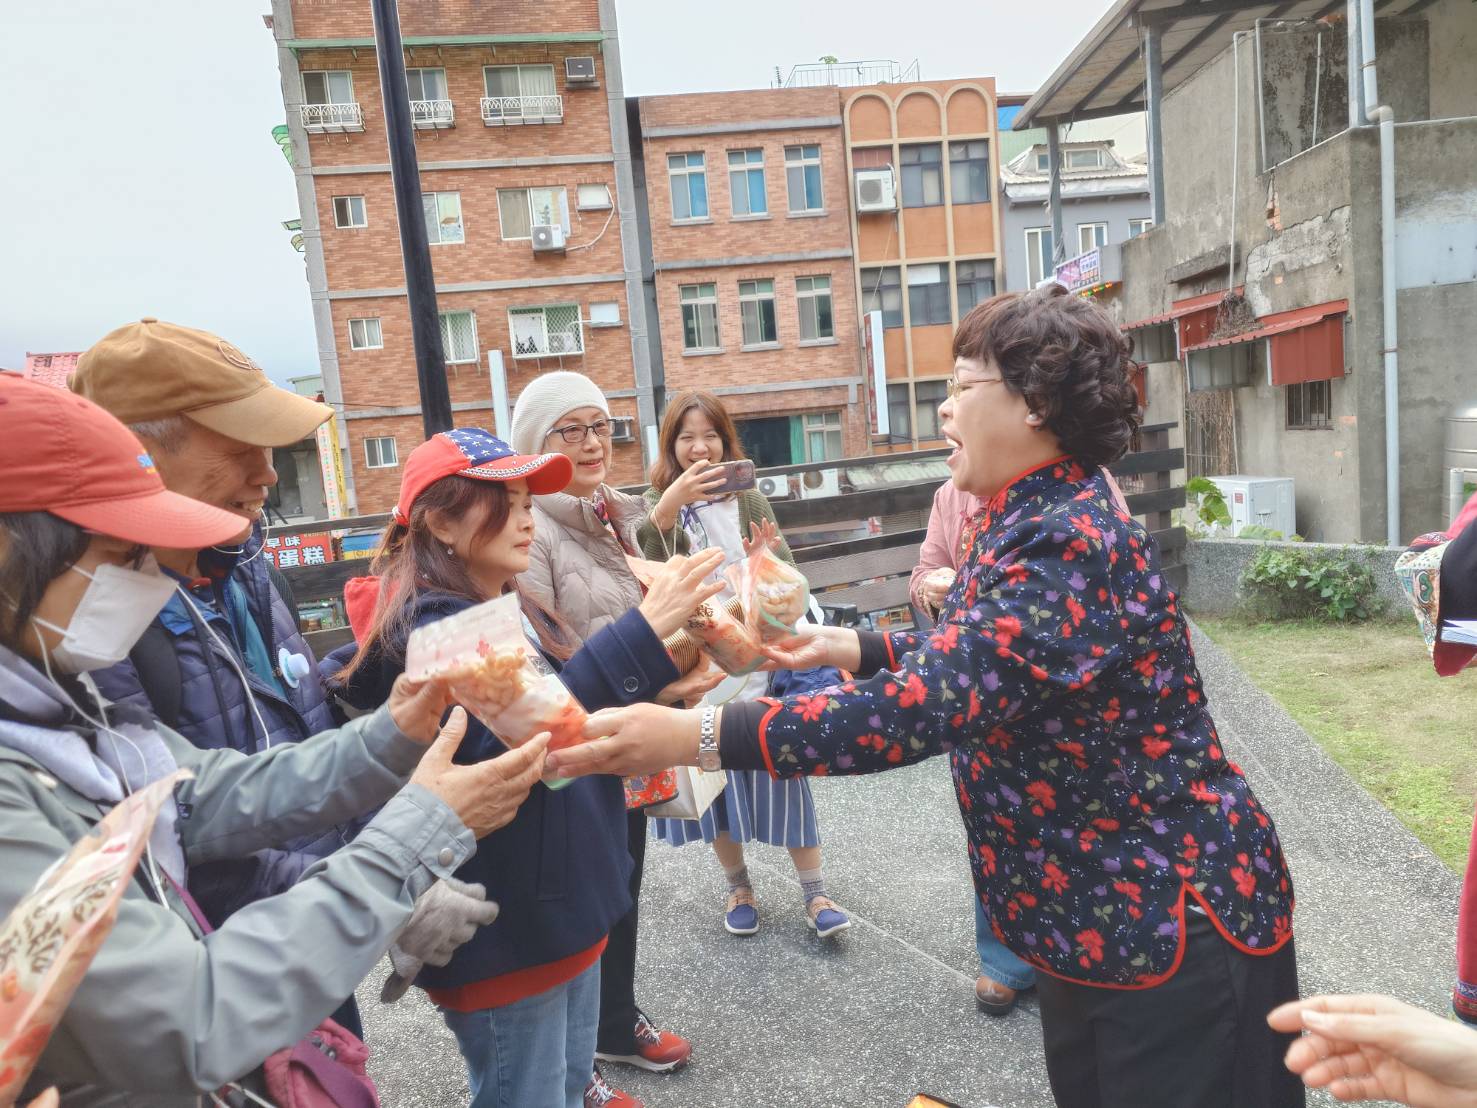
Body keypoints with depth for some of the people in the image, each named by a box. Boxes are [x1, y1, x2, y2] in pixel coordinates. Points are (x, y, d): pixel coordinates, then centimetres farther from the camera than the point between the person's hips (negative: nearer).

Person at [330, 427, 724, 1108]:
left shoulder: (515, 613, 6)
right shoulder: (433, 631, -21)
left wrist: (656, 691, 1)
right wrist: (641, 632, -41)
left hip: (566, 907, 9)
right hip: (502, 931, -8)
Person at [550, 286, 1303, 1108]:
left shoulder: (1071, 544, -29)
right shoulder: (1032, 520, 4)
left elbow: (926, 707, -38)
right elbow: (969, 662, 15)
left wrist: (695, 735, -38)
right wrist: (847, 646, 7)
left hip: (1174, 921, -9)